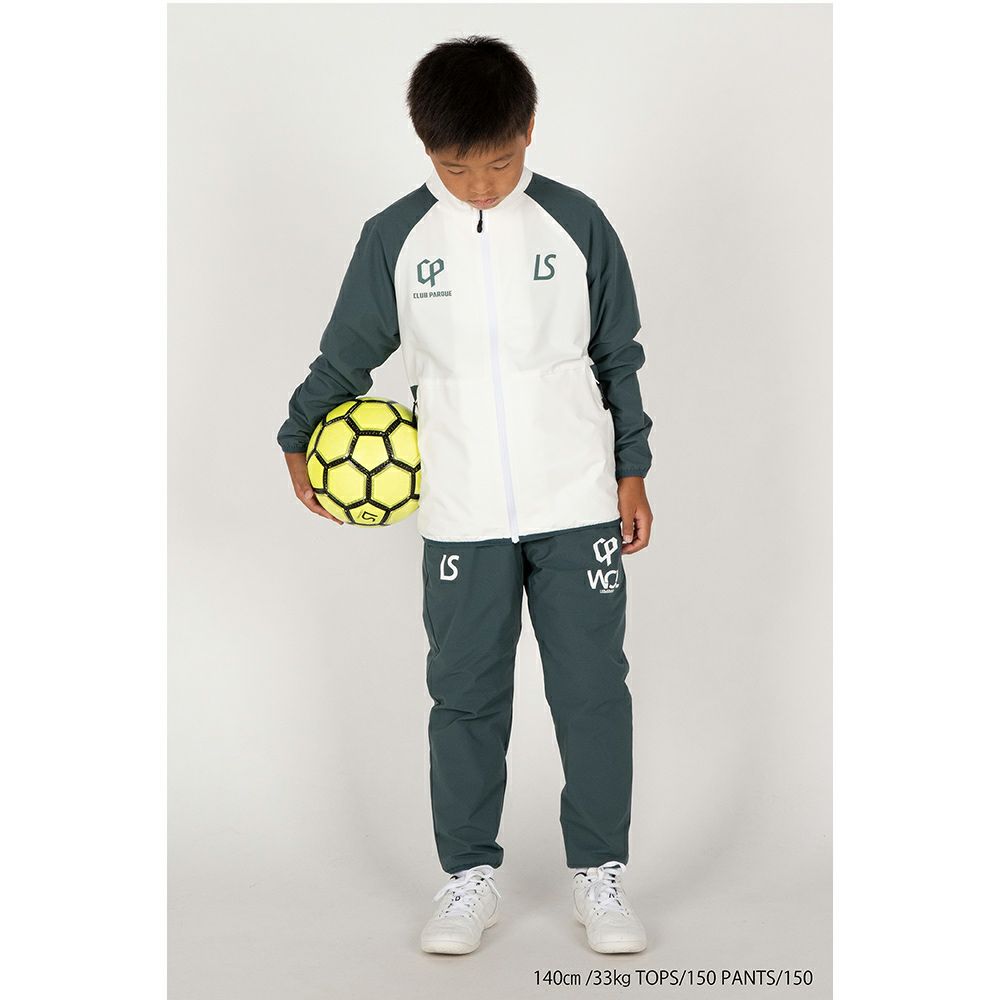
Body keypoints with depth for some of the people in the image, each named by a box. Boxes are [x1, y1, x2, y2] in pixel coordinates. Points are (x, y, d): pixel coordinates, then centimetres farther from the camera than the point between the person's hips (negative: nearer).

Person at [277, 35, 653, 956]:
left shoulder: (576, 224, -2)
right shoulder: (395, 237, -2)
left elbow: (619, 358, 6)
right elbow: (347, 355, 10)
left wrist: (631, 472, 6)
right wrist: (299, 442, 12)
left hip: (579, 505, 0)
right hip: (461, 517, 1)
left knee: (593, 690, 4)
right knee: (465, 696, 7)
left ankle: (600, 872, 19)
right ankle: (470, 876, 21)